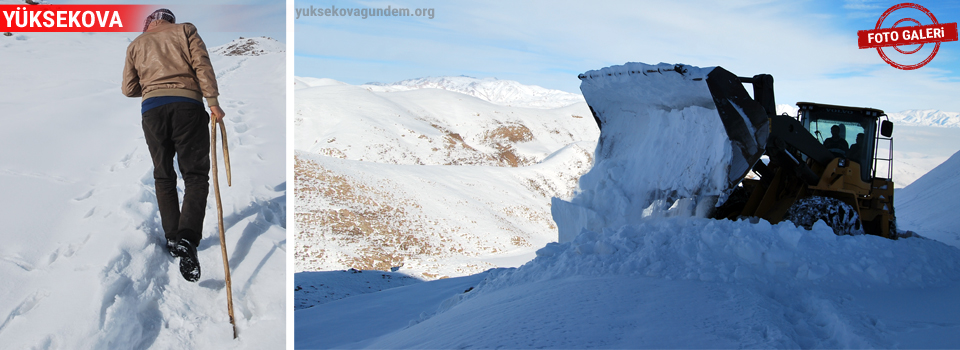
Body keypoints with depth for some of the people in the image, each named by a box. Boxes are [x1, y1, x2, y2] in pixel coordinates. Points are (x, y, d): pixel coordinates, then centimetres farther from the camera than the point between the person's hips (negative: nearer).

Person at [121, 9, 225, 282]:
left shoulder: (136, 44, 22)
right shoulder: (185, 31, 15)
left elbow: (128, 89, 19)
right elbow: (202, 65, -1)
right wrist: (213, 101, -5)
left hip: (151, 108, 3)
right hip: (187, 103, -3)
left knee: (163, 177, 14)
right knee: (195, 174, -5)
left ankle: (173, 239, 12)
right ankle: (187, 238, -25)